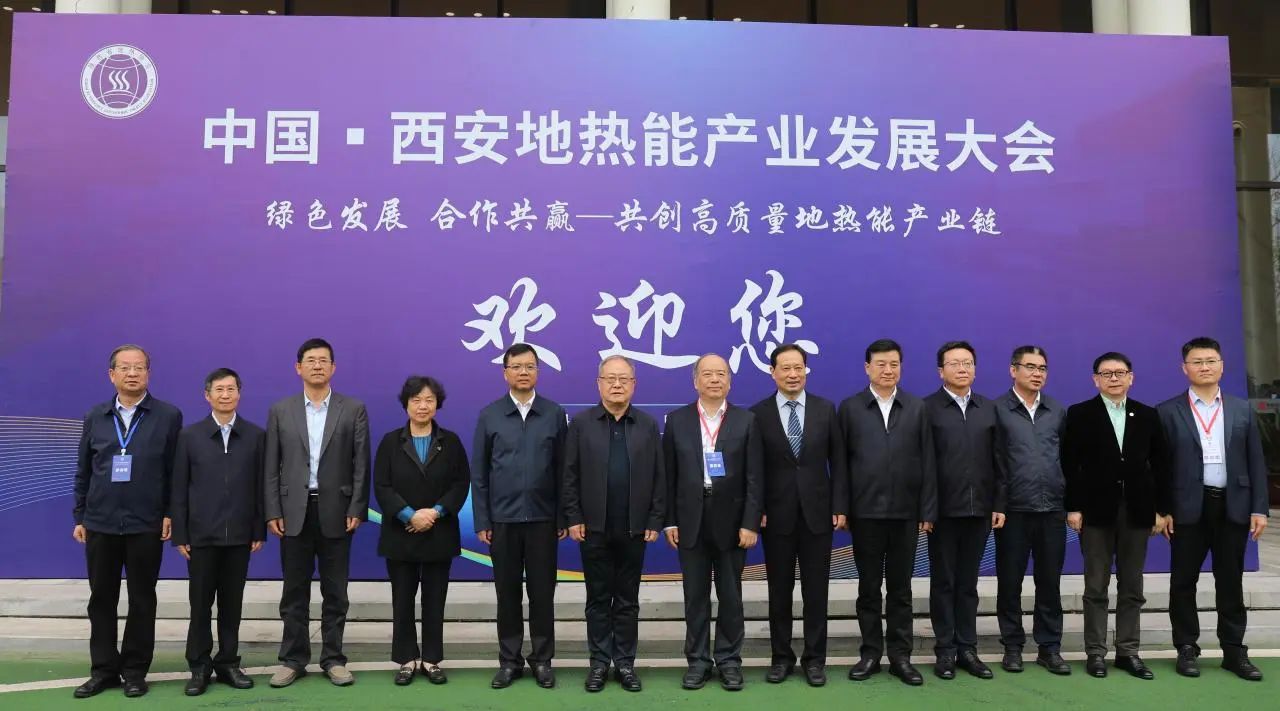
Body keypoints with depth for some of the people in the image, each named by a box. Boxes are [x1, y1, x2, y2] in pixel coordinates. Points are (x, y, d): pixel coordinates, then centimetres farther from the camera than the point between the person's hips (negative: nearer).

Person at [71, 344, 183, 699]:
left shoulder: (169, 416, -2)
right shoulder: (95, 417, 8)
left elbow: (175, 470, -2)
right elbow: (83, 471, 10)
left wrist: (170, 514, -6)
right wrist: (79, 517, 7)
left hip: (146, 525, -3)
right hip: (100, 524, 3)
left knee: (142, 600, 6)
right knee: (101, 599, 9)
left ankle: (135, 671, 17)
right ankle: (103, 670, 20)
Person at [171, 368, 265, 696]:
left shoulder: (256, 435, 2)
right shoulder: (190, 436, 2)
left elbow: (261, 486, 2)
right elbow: (179, 489, 1)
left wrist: (260, 531, -1)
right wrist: (180, 535, -3)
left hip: (239, 534, 1)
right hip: (201, 535, 0)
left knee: (232, 603, 9)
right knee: (200, 603, 6)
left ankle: (228, 663, 19)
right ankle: (199, 666, 17)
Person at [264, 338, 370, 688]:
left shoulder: (354, 409, 3)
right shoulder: (280, 410, 6)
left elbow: (361, 465, -1)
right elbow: (271, 467, 4)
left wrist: (356, 510, -7)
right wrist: (273, 512, -3)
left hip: (335, 512, -1)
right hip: (294, 512, 1)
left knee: (335, 591, 6)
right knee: (294, 592, 8)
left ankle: (333, 658, 16)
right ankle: (293, 659, 18)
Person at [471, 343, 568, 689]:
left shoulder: (554, 414, 1)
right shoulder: (489, 415, 2)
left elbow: (562, 470, 2)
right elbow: (478, 472, 3)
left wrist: (563, 518, 0)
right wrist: (482, 521, -1)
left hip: (542, 519, 0)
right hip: (502, 519, 0)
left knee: (542, 592, 6)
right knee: (507, 592, 8)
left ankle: (542, 660, 18)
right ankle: (509, 661, 19)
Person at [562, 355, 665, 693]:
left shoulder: (648, 425, 5)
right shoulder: (581, 423, 2)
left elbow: (659, 477, 3)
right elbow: (569, 476, 0)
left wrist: (655, 522, -2)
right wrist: (573, 518, -5)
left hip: (634, 529, 1)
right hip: (594, 528, -1)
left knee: (628, 600, 9)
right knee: (598, 599, 8)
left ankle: (625, 663, 19)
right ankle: (599, 662, 18)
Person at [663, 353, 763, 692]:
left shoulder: (746, 421, 0)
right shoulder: (677, 420, 3)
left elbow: (754, 478, -3)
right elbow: (669, 475, 3)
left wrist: (750, 523, -9)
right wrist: (669, 521, -1)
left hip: (731, 522, -1)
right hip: (691, 522, 1)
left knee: (730, 596, 8)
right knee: (695, 596, 8)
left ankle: (729, 660, 20)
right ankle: (698, 661, 19)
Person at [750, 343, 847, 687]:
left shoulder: (826, 409, 3)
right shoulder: (758, 413, -2)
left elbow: (838, 462, 4)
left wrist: (840, 507, -1)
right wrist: (757, 510, -6)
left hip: (817, 512, 1)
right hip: (776, 514, -1)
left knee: (816, 590, 6)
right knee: (779, 590, 9)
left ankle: (814, 658, 18)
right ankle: (781, 656, 21)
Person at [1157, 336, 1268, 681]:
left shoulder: (1242, 409, 9)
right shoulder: (1168, 411, 0)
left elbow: (1255, 462, 7)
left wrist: (1259, 508, 0)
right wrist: (1162, 510, -5)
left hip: (1234, 507, 2)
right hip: (1188, 508, -2)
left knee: (1231, 582, 9)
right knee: (1184, 581, 4)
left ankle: (1234, 650, 18)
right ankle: (1187, 649, 15)